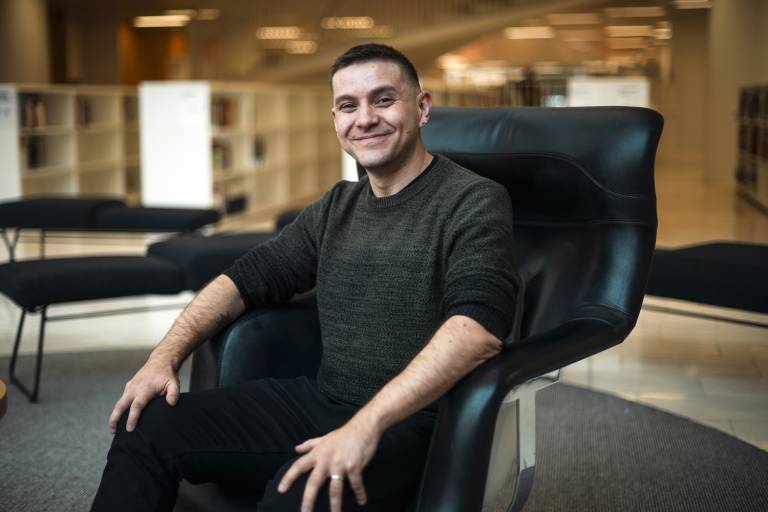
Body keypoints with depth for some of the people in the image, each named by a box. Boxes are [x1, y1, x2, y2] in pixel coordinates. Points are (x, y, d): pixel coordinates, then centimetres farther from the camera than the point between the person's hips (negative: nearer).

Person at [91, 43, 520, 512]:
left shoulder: (472, 202, -10)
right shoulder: (338, 207, 12)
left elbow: (480, 325, -26)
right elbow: (247, 278, 17)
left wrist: (368, 424, -36)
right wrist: (165, 357, 2)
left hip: (411, 422, -6)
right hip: (319, 402, 7)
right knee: (146, 423, -6)